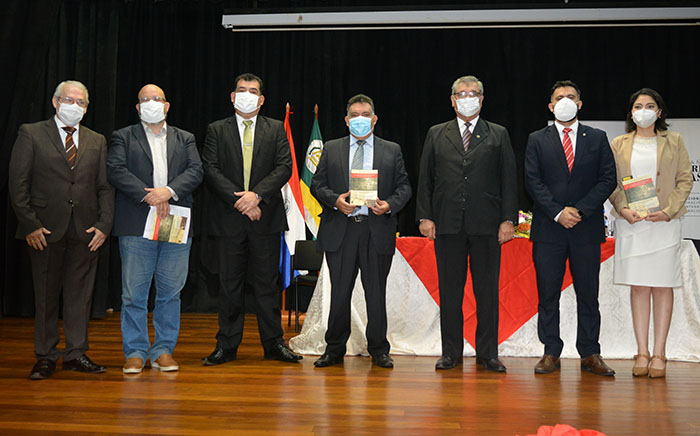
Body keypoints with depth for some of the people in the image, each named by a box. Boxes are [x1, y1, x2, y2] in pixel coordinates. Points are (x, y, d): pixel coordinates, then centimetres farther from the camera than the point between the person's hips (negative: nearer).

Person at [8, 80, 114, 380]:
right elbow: (18, 183, -2)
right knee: (45, 295, 5)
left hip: (85, 231, 3)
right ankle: (46, 357, 16)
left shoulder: (97, 142, 13)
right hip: (45, 230, -2)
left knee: (80, 294, 6)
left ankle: (76, 354, 17)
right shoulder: (31, 134, 3)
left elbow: (105, 187, 9)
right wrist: (30, 224, -9)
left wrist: (104, 225, -3)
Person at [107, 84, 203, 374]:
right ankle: (135, 352, 10)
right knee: (134, 293, 0)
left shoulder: (185, 139, 17)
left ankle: (163, 350, 15)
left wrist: (169, 191, -14)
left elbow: (196, 171, 3)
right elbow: (116, 171, -4)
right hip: (137, 226, -2)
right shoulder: (123, 137, 11)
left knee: (170, 292, 5)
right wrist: (147, 195, -15)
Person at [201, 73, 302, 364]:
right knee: (229, 283, 5)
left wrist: (257, 194, -14)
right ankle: (227, 345, 13)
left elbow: (284, 167, -1)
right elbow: (211, 170, -2)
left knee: (267, 282, 5)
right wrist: (238, 200, -13)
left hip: (266, 218, 0)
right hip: (228, 218, 0)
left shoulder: (276, 129, 10)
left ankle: (274, 343, 14)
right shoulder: (217, 130, 8)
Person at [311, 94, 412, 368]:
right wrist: (335, 200, -11)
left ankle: (379, 351, 17)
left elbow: (404, 187, 8)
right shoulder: (331, 149, 13)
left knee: (376, 293, 5)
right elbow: (317, 184, 8)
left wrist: (390, 205, -11)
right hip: (340, 230, 1)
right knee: (339, 292, 5)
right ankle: (334, 350, 17)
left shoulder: (392, 151, 11)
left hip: (377, 230, 0)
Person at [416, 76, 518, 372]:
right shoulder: (436, 135, 12)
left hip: (486, 225, -1)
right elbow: (425, 179, 9)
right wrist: (425, 216, 0)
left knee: (487, 291, 2)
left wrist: (508, 219, -2)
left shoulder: (498, 135, 10)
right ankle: (451, 352, 15)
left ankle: (487, 354, 12)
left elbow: (508, 180, 6)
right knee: (450, 290, 5)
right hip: (448, 225, 1)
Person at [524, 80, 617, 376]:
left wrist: (579, 210, -10)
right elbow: (533, 182, 0)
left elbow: (607, 179, 2)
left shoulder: (597, 138, 10)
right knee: (548, 294, 2)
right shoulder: (537, 140, 8)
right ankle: (551, 353, 11)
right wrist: (558, 213, -11)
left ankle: (590, 354, 13)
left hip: (587, 229, 1)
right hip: (548, 229, 0)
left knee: (588, 294, 4)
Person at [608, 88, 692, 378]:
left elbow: (685, 180, 4)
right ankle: (642, 353, 6)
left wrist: (668, 210, -10)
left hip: (664, 222, -1)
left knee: (662, 286, 0)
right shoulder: (619, 145, 11)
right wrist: (624, 209, -9)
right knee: (638, 286, 1)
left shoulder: (673, 142, 8)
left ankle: (659, 354, 5)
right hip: (630, 222, 1)